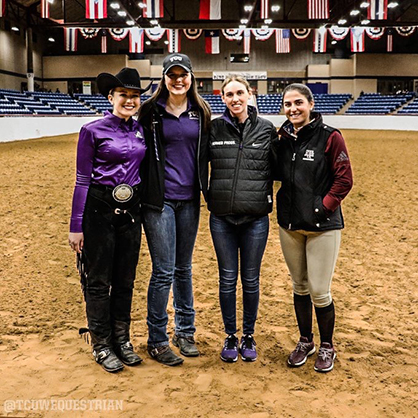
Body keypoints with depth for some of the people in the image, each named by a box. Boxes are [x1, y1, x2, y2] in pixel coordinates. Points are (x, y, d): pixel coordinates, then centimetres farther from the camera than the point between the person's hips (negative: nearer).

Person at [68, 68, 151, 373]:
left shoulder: (141, 130, 7)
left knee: (125, 280, 13)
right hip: (99, 210, -5)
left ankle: (122, 340, 27)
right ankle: (102, 345, 20)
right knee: (98, 281, 5)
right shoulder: (93, 131, -7)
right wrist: (76, 226, -9)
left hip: (131, 210, 5)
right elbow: (83, 180, -7)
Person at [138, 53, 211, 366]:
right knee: (164, 271, -2)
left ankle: (185, 331, 29)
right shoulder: (151, 112, -3)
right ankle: (157, 341, 13)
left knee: (184, 268, 14)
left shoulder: (201, 112, 7)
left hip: (189, 199, 4)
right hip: (159, 200, -4)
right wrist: (141, 195, -5)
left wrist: (206, 189, 8)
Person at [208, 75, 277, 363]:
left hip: (255, 217, 0)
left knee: (251, 280, 11)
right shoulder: (214, 128, 1)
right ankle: (230, 336, 27)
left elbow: (277, 169, 8)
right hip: (222, 217, 1)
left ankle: (249, 335, 29)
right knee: (228, 279, 10)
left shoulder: (267, 129, 0)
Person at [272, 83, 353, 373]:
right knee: (299, 287, 16)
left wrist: (324, 206, -14)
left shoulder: (330, 137, -9)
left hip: (323, 226, -5)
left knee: (319, 292, -1)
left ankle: (327, 347, 23)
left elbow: (344, 179, -9)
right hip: (290, 225, 5)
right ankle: (305, 341, 34)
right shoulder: (283, 138, 6)